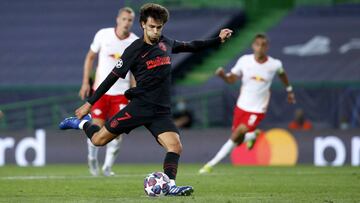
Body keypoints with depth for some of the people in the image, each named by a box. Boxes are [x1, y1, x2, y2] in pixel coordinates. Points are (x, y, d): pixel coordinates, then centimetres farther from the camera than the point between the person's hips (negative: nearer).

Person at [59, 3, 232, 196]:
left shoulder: (166, 43, 10)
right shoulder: (135, 49, -6)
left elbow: (192, 46, 28)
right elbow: (113, 77, -3)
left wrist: (218, 40, 23)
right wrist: (89, 103, -3)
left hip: (161, 111, 4)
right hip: (140, 106, -4)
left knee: (175, 146, -20)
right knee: (98, 140, -2)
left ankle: (170, 186, -21)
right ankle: (83, 122, 27)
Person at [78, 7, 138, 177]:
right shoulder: (103, 35, -5)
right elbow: (90, 57, 7)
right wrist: (86, 83, 2)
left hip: (121, 93, 1)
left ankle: (108, 167, 8)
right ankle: (92, 157, 26)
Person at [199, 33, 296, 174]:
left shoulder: (274, 65, -8)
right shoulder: (244, 61, -7)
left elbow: (282, 74, 16)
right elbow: (231, 79, -2)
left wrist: (289, 90, 27)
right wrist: (222, 75, -23)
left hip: (258, 110, -3)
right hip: (241, 106, 3)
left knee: (236, 135, -17)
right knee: (238, 141, 9)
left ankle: (212, 164, -10)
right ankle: (251, 135, 46)